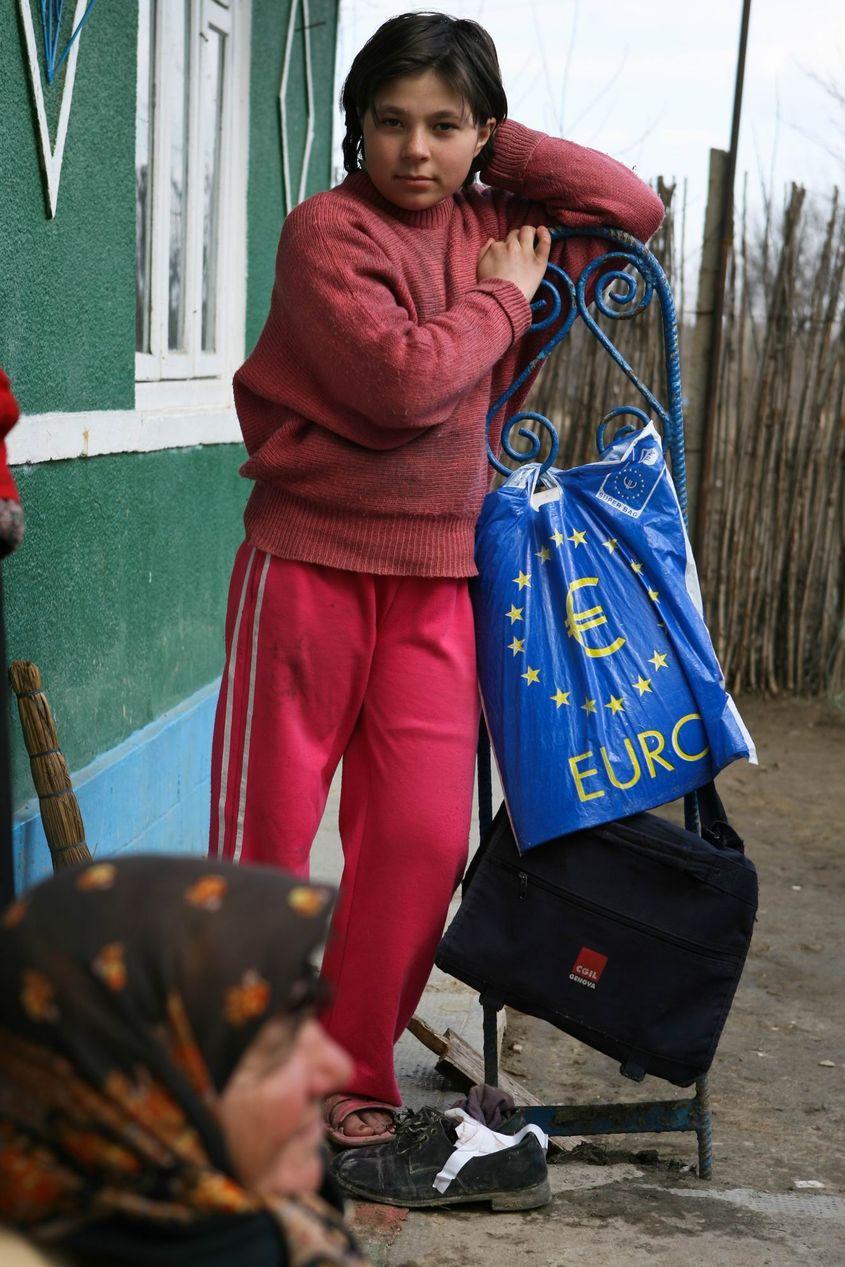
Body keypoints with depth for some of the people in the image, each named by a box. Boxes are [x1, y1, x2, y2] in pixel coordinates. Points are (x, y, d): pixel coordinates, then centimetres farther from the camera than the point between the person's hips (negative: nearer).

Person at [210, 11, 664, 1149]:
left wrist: (498, 150, 5)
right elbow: (401, 382, -20)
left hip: (437, 575, 5)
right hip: (312, 558, -5)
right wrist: (502, 299, -5)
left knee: (423, 838, 1)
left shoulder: (495, 226, 11)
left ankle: (355, 1074, 15)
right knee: (263, 835, 1)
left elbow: (633, 208, 10)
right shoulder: (328, 228, -9)